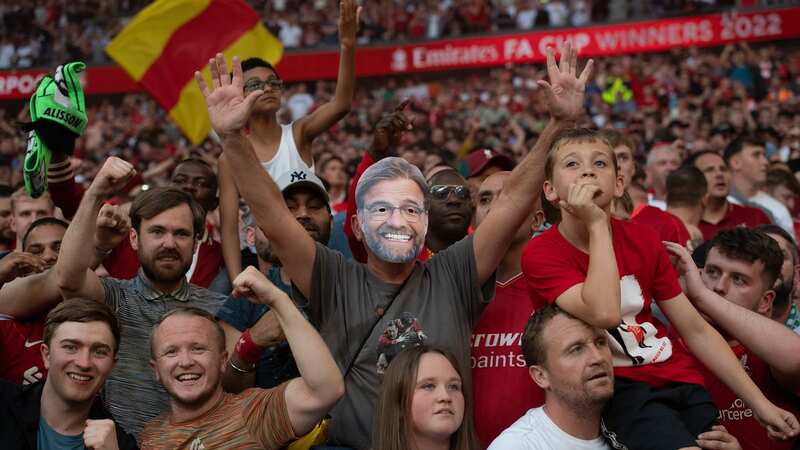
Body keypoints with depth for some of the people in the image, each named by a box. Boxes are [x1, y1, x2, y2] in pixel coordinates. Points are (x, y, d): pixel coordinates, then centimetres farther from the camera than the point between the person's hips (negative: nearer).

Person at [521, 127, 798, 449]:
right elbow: (604, 314, -26)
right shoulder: (541, 253, -9)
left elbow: (696, 329, 8)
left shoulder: (643, 240, 6)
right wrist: (596, 225, -21)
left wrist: (759, 402, 5)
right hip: (616, 388, -6)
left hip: (682, 383, 6)